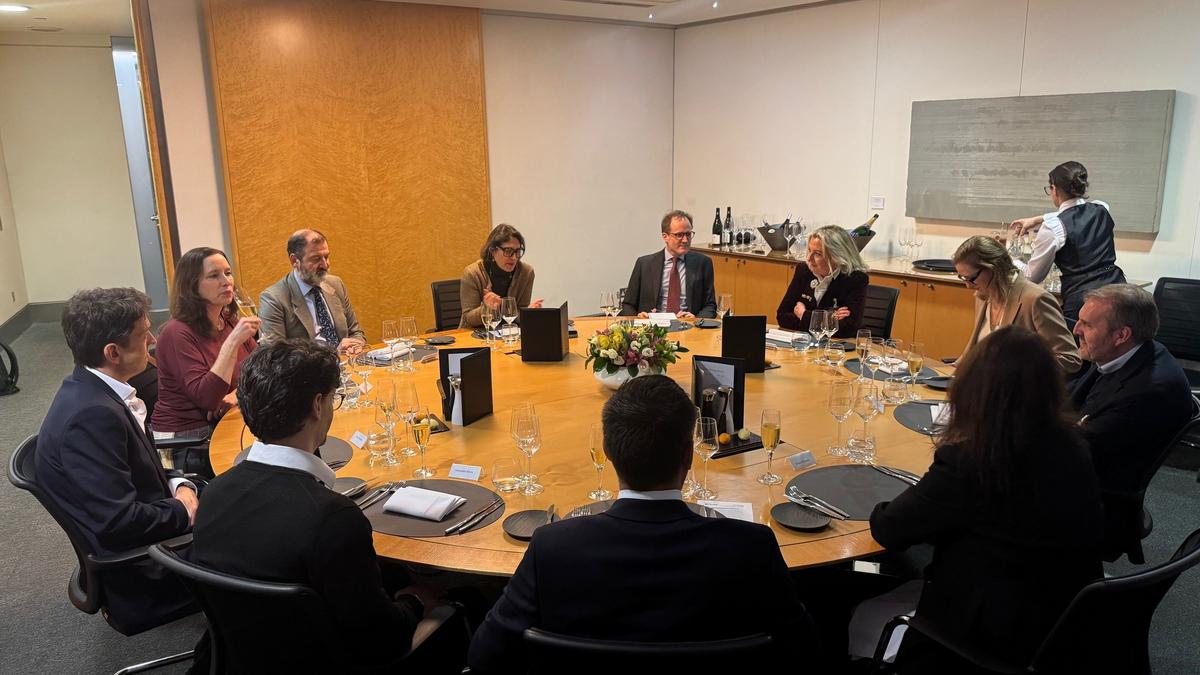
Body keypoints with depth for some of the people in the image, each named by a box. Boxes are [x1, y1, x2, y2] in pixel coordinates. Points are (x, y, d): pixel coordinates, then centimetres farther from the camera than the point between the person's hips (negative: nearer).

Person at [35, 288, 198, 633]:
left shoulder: (95, 389, 1)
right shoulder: (91, 415, -28)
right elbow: (119, 523, -30)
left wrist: (179, 486, -4)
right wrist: (185, 510, -15)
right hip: (140, 574, -9)